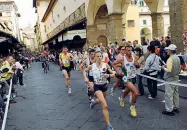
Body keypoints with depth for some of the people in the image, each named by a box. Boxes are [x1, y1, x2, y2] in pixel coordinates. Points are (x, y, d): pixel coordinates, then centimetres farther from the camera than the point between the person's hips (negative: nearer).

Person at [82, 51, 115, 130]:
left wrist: (108, 75, -26)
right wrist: (85, 78, -6)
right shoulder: (92, 66, -10)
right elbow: (84, 71, 10)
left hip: (104, 85, 4)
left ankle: (93, 102, 64)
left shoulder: (106, 65, -9)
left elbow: (113, 74, -5)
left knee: (101, 101, 28)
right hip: (97, 87, -3)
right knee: (105, 106, -15)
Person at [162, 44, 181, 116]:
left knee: (169, 95, -1)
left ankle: (169, 110, 4)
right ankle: (176, 107, 29)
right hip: (176, 79, 9)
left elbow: (169, 70, -26)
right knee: (175, 94, 17)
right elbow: (179, 69, 14)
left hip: (170, 80, -9)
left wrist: (164, 68, -9)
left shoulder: (170, 59, -20)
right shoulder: (178, 58, 6)